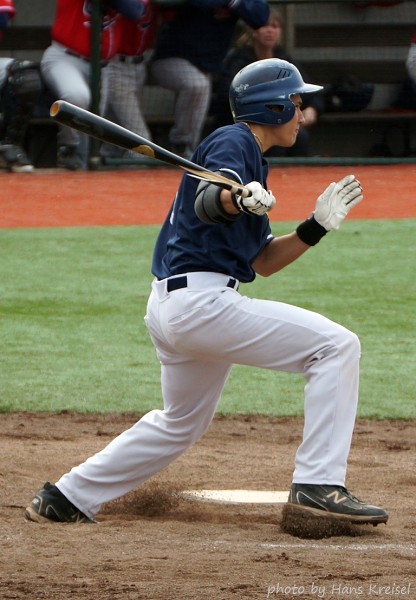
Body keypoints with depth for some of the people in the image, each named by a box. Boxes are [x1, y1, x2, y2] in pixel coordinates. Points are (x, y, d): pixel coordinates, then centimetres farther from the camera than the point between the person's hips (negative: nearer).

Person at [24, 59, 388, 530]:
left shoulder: (248, 157, 23)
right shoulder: (234, 141, -6)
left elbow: (263, 261, 22)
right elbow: (208, 200, -29)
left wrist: (318, 225, 10)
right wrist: (239, 199, -50)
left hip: (170, 309, 11)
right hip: (200, 300, -11)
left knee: (182, 423, 27)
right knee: (336, 346, -12)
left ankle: (65, 498, 29)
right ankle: (318, 486, -18)